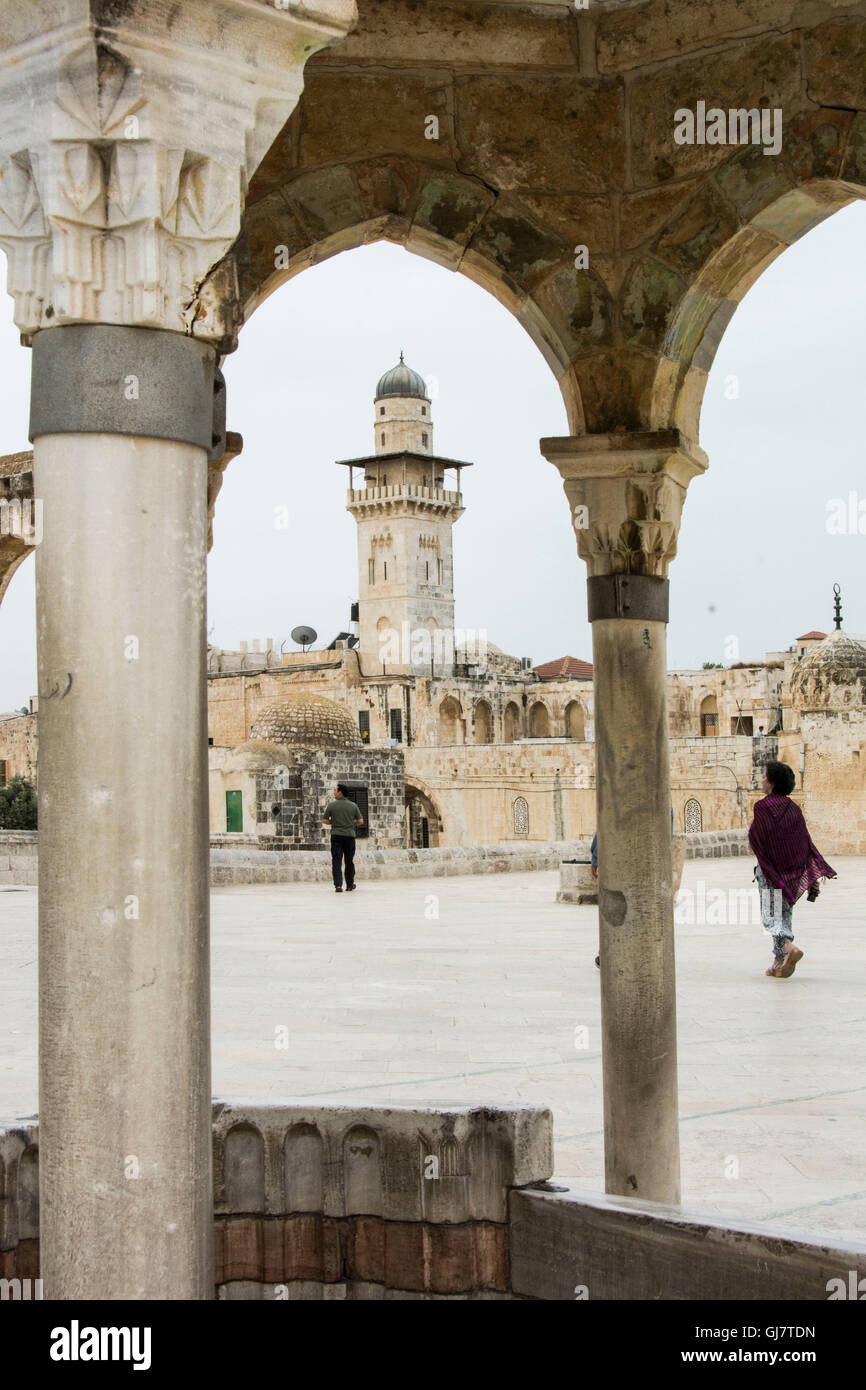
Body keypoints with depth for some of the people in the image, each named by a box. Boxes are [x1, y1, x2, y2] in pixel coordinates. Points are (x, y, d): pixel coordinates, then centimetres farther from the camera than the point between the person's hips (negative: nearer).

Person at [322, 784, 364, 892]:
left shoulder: (331, 805, -4)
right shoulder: (353, 805, 1)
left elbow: (324, 820, -2)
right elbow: (360, 821, 1)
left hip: (336, 835, -2)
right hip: (350, 835, 2)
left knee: (336, 861, -2)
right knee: (349, 861, 13)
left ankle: (338, 885, -14)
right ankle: (350, 885, 22)